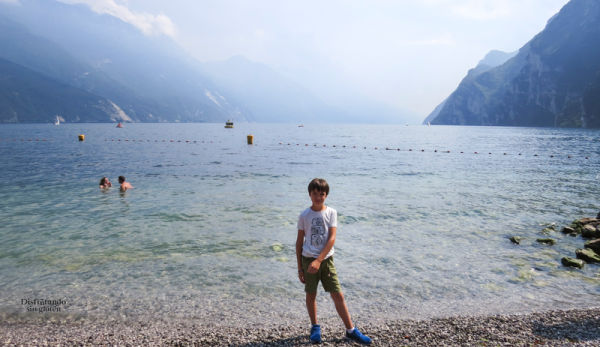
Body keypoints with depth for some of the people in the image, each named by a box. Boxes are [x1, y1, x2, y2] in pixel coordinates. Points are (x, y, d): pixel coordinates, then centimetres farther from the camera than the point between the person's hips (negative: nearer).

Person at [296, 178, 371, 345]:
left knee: (338, 295, 1)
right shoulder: (304, 215, -1)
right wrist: (299, 267, 4)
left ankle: (351, 330, 14)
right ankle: (315, 327, 30)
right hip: (308, 259, 0)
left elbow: (332, 238, -9)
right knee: (311, 295, 10)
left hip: (326, 259, 0)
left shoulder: (331, 213, -2)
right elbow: (299, 242, 4)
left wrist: (319, 260, -18)